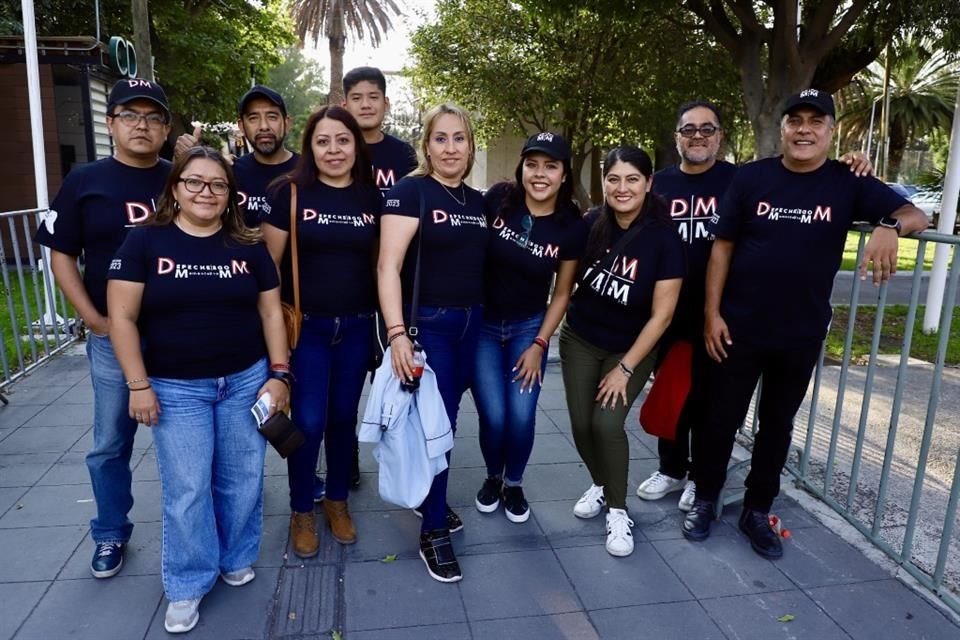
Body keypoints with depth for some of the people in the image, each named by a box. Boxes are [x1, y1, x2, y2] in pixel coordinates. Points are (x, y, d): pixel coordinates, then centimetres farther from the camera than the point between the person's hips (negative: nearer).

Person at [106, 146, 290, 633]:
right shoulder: (144, 242, -4)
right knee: (185, 489, 3)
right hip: (177, 388, -2)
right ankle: (187, 585, 22)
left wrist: (279, 373, -3)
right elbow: (122, 317, -6)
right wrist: (138, 384, -10)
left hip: (246, 381, 2)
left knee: (242, 480, 10)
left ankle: (236, 559, 33)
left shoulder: (249, 247, 3)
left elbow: (271, 313, 5)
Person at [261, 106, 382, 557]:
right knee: (308, 422, 0)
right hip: (305, 326, -2)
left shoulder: (373, 197, 3)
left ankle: (337, 501, 33)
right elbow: (269, 262, -3)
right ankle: (301, 512, 23)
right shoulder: (291, 193, -6)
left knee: (344, 417, 13)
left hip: (357, 326, 3)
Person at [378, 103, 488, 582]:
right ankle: (434, 535, 11)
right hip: (426, 324, -6)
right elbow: (388, 267, -17)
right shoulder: (410, 192, -10)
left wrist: (483, 318, 11)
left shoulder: (478, 201, 10)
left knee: (447, 420, 16)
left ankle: (431, 502, 36)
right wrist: (397, 332, -25)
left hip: (470, 324, 6)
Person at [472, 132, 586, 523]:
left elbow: (562, 293, -2)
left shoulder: (571, 226, -11)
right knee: (494, 416, -4)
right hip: (482, 323, 0)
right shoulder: (498, 198, -14)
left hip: (529, 327, 1)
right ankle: (492, 478, 28)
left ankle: (514, 485, 25)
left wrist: (539, 345, -5)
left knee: (522, 416, -4)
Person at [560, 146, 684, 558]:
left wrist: (625, 368, -16)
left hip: (632, 349, -3)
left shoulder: (664, 238, -18)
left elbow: (661, 314, -16)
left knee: (607, 423, -16)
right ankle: (600, 485, 30)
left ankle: (617, 509, 7)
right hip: (579, 341, 3)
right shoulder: (591, 224, -10)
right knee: (581, 424, 0)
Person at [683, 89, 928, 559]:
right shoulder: (751, 178, -3)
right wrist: (712, 313, -8)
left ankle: (757, 512, 30)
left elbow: (915, 215, -7)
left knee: (777, 423, 14)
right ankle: (705, 500, 28)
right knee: (720, 418, 8)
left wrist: (889, 226, -31)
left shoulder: (848, 184, -1)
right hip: (738, 328, -1)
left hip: (801, 336, 2)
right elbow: (722, 247, -3)